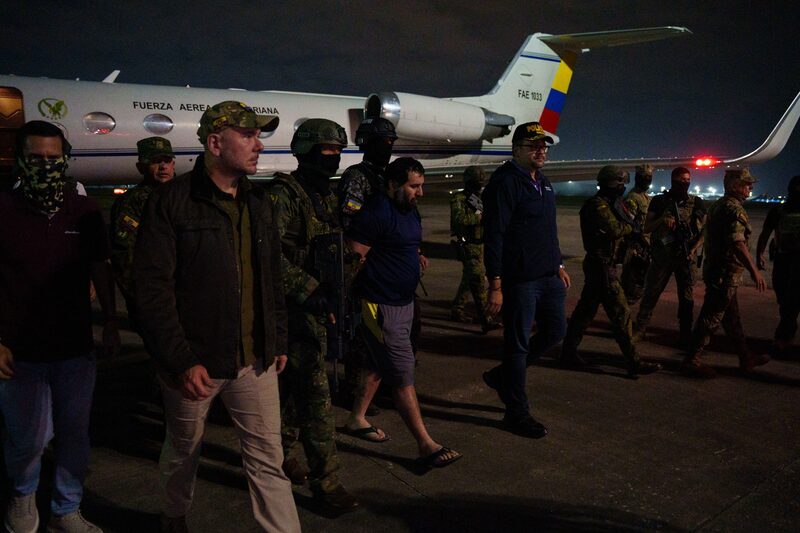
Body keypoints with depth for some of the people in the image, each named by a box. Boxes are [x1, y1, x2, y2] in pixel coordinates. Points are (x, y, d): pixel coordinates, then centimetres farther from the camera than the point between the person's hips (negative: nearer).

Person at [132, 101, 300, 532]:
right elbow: (151, 288, -16)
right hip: (194, 362, -3)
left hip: (254, 360, 4)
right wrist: (181, 361, -19)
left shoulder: (258, 202, 7)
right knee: (183, 451, 20)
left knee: (268, 459, 6)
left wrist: (278, 340, 12)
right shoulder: (171, 202, -12)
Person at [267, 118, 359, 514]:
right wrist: (309, 291, -29)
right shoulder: (283, 194, -14)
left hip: (315, 305, 9)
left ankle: (278, 451, 36)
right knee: (315, 391, -7)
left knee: (294, 383, 19)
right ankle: (326, 481, 3)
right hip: (293, 307, -9)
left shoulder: (326, 196, 14)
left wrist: (332, 294, 18)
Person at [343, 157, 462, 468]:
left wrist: (415, 257, 11)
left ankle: (357, 419, 35)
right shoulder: (376, 214, -19)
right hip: (381, 306, -10)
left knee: (379, 365, 19)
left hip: (404, 302, 10)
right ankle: (426, 446, -1)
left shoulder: (410, 211, 12)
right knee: (403, 375, -6)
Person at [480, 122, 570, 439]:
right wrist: (495, 285, -22)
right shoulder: (506, 182, -13)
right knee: (518, 342, 0)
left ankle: (502, 376, 30)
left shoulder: (543, 183, 16)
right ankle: (517, 413, 14)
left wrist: (558, 265, 22)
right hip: (519, 279, -9)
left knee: (555, 331, 15)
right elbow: (494, 235, -19)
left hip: (547, 277, 9)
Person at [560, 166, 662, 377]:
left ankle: (568, 351, 22)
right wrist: (633, 227, -8)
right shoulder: (598, 205, -15)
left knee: (586, 310, 14)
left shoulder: (611, 203, 17)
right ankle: (634, 363, -1)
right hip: (603, 267, -10)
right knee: (620, 314, -6)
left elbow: (627, 227, 13)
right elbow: (615, 229, -27)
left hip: (600, 266, 10)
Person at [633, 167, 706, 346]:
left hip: (685, 257, 1)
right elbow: (646, 228, 2)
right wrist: (662, 220, -17)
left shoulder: (697, 203, 3)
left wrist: (694, 250, -11)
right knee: (650, 294, 4)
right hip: (661, 256, -1)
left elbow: (704, 231, 3)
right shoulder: (659, 201, 1)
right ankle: (639, 329, 14)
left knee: (687, 298, 6)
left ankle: (685, 334, 17)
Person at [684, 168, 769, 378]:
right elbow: (737, 243, -29)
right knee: (710, 318, -4)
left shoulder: (717, 205, 14)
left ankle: (746, 358, 30)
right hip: (726, 273, -11)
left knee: (732, 316, 18)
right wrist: (754, 270, -30)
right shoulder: (734, 208, -18)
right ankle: (691, 361, 1)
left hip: (715, 269, 11)